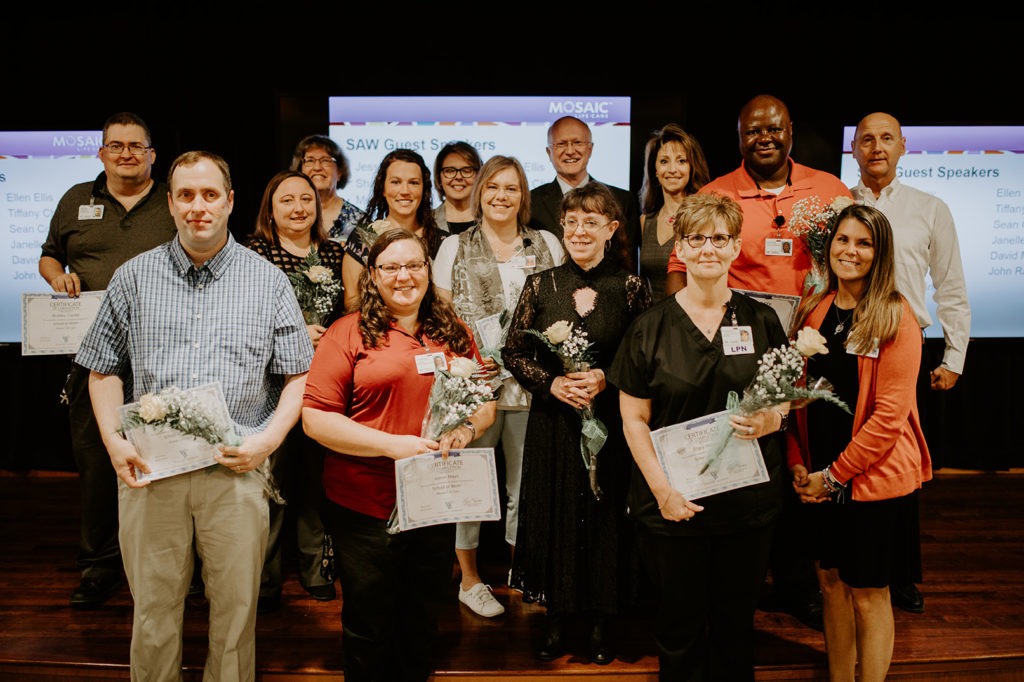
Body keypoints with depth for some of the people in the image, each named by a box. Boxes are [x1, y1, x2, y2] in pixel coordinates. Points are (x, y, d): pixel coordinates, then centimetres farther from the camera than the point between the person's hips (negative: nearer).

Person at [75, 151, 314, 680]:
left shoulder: (268, 281, 3)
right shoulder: (133, 278, 7)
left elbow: (298, 376, 3)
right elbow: (104, 371, 10)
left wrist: (268, 440, -10)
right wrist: (114, 442, -3)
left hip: (236, 472, -1)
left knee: (236, 611, 10)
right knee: (153, 610, 13)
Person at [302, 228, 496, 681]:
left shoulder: (454, 334, 8)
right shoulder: (349, 333, -6)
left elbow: (486, 402, 14)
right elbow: (315, 418, -11)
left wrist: (467, 429, -9)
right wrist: (392, 444, -19)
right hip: (366, 507, -3)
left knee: (421, 627, 20)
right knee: (368, 630, 13)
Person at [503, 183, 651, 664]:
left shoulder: (630, 288, -2)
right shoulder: (540, 286, 1)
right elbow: (513, 353, 2)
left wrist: (606, 379, -16)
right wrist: (553, 382, -13)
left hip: (611, 422, -1)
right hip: (552, 422, 1)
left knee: (604, 516, 7)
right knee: (552, 514, 8)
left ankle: (600, 620, 27)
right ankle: (555, 616, 27)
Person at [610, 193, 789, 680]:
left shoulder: (761, 321, 3)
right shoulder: (651, 327, -3)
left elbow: (786, 397, 11)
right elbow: (634, 419, -3)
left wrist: (771, 419, -12)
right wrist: (662, 489, -12)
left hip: (748, 499, 2)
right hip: (674, 504, -1)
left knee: (736, 621, 15)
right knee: (680, 624, 11)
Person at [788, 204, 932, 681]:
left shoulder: (896, 318, -11)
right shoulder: (814, 310, 5)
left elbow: (890, 413, -15)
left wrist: (835, 474, -13)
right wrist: (798, 463, -1)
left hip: (875, 477, -5)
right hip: (819, 477, 5)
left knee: (868, 593, 6)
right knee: (832, 580, 15)